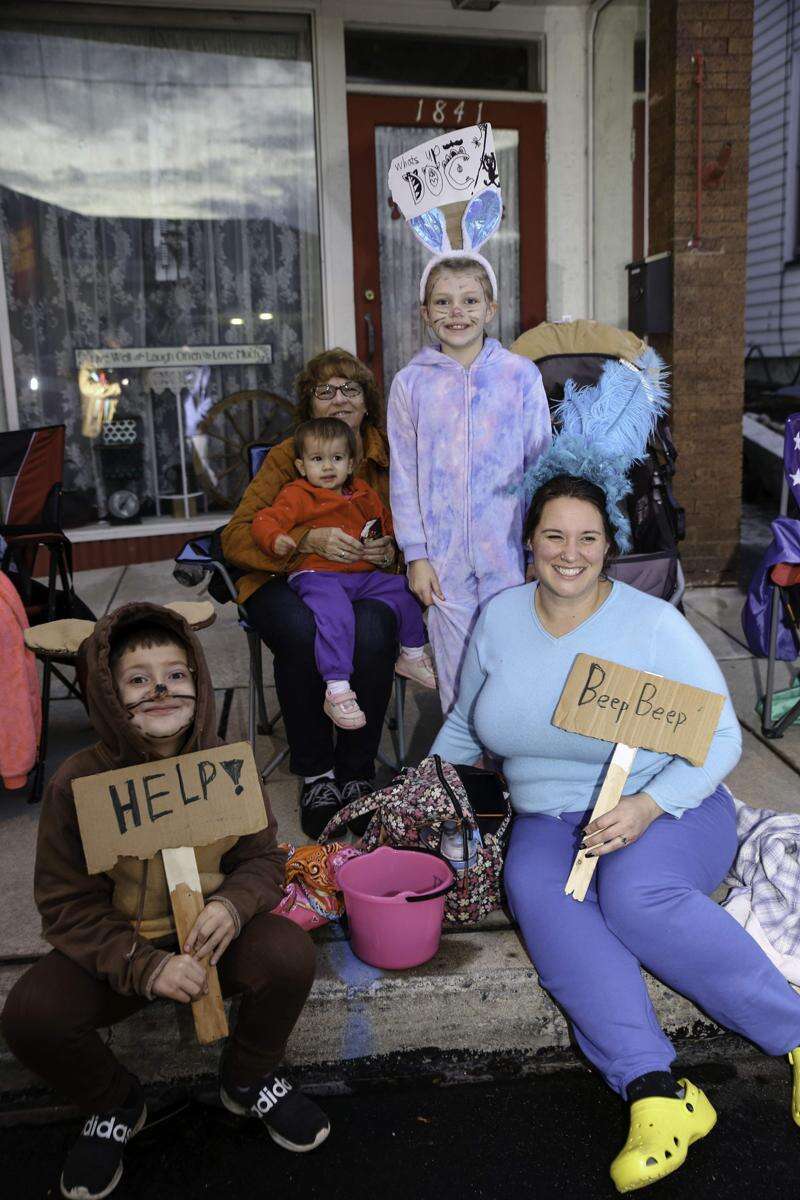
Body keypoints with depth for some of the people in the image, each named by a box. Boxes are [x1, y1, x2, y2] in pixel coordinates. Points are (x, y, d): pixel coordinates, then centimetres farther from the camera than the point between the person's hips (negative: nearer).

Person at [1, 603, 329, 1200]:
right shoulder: (77, 783, -16)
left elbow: (263, 858, 0)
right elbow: (68, 905, -11)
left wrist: (233, 904, -25)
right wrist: (146, 967, -24)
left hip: (212, 933, 1)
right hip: (113, 949, -1)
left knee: (291, 955, -26)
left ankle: (250, 1078, 8)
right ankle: (114, 1106, 9)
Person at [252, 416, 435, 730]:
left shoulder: (363, 494, 18)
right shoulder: (297, 496, -2)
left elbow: (386, 522, 33)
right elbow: (265, 520, -13)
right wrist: (275, 539, -34)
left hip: (363, 575, 7)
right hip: (317, 575, -7)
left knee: (404, 592, 2)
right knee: (335, 615, -34)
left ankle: (412, 656, 25)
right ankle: (337, 691, -29)